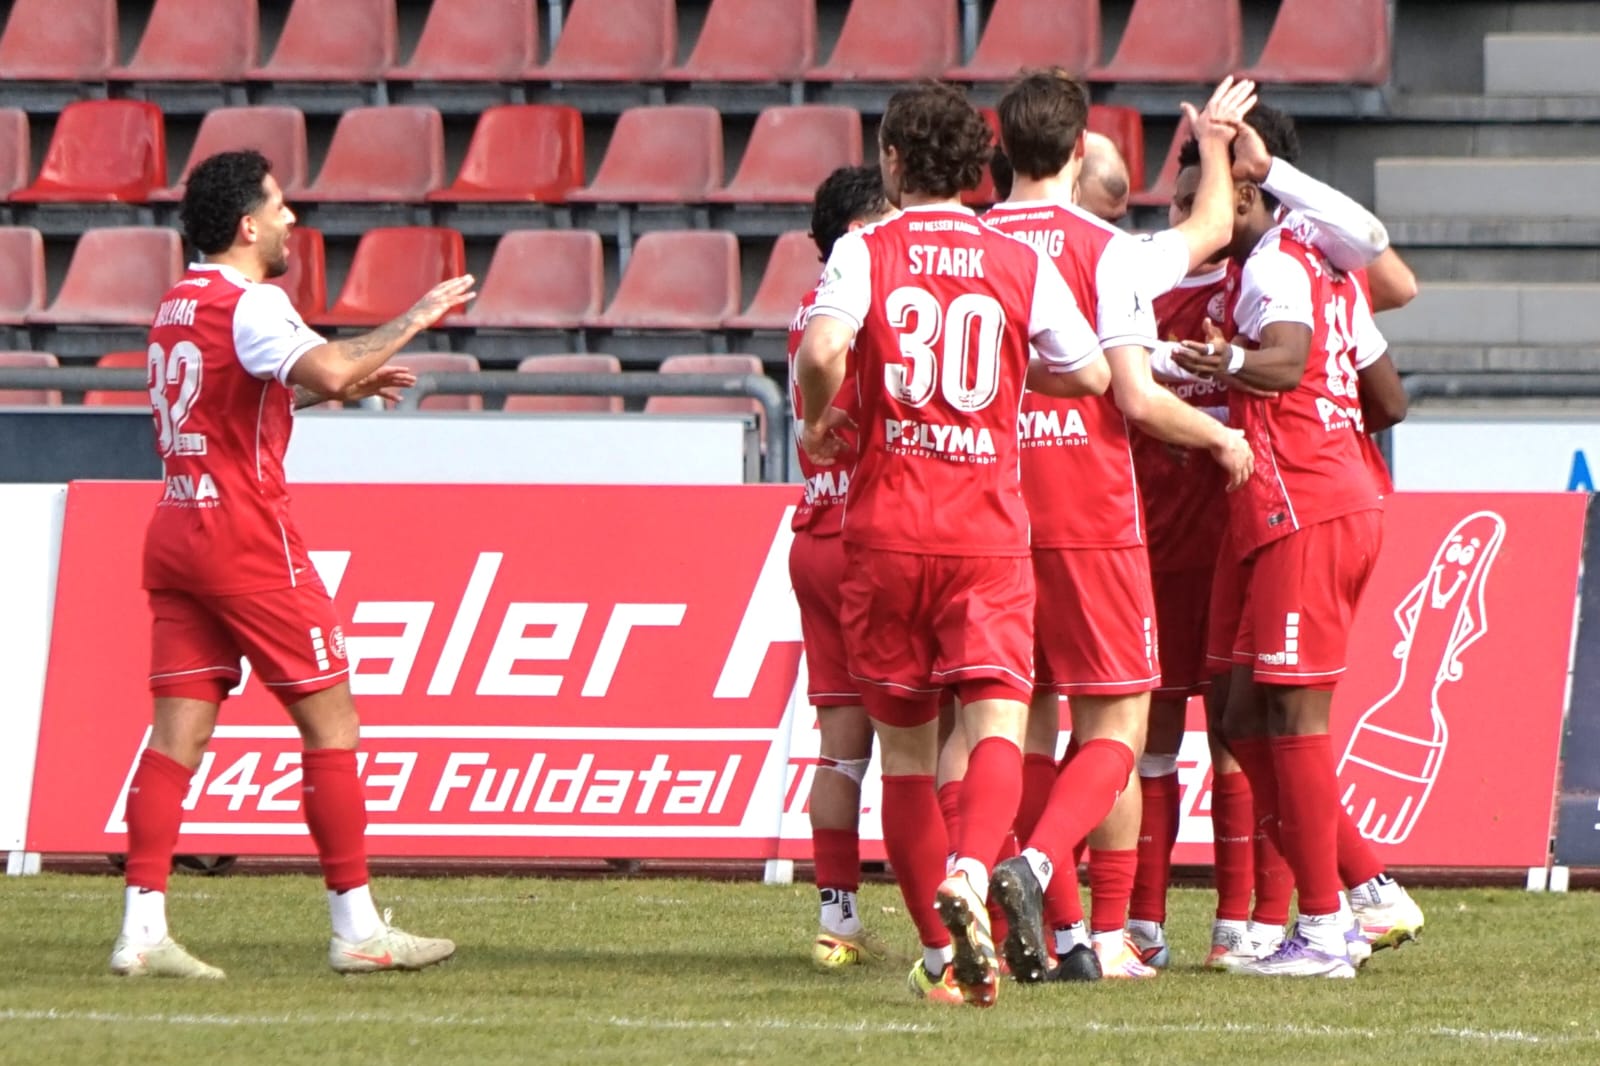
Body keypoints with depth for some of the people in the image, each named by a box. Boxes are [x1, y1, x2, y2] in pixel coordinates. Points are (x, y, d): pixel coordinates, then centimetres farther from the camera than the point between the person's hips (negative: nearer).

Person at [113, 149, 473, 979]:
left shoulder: (179, 303, 15)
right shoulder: (249, 304, -13)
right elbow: (328, 369, -32)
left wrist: (340, 386, 23)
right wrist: (415, 319, -19)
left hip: (177, 533, 8)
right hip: (245, 536, -8)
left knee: (178, 732, 3)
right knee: (330, 720, 1)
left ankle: (142, 929, -4)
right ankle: (356, 927, 2)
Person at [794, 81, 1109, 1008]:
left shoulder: (865, 252, -2)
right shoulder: (1021, 263, 4)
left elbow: (822, 351, -19)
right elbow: (1091, 375, 10)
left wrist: (819, 421, 1)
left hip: (886, 529, 0)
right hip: (988, 530, 0)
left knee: (905, 746, 10)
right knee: (997, 720, -10)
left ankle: (940, 950, 12)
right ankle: (970, 875, -38)